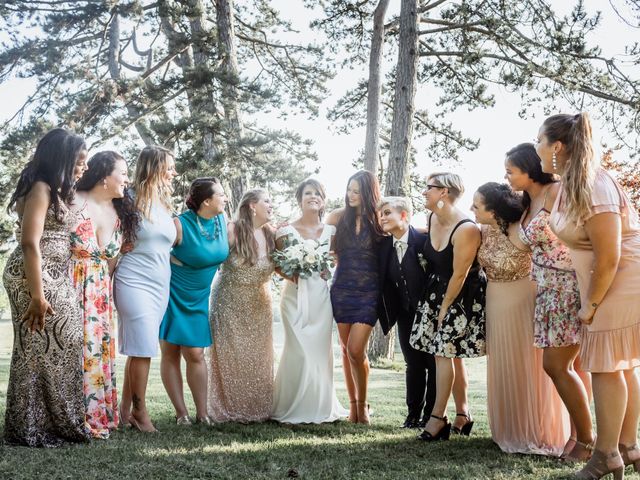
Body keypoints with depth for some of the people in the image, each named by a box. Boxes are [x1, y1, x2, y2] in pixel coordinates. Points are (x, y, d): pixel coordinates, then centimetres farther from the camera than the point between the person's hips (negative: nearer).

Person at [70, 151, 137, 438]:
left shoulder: (120, 215, 10)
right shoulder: (74, 203, -10)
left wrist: (106, 291, 13)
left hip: (100, 294, 6)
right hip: (70, 287, -6)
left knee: (98, 351, 7)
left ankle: (96, 417, 16)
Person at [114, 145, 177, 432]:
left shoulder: (165, 203, 15)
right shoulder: (132, 200, -5)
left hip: (160, 285, 6)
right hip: (135, 282, -6)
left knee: (139, 349, 8)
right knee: (143, 349, -7)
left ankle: (125, 409, 16)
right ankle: (139, 411, 6)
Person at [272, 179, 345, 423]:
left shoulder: (330, 231, 9)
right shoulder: (287, 231, 2)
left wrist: (326, 270, -5)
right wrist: (290, 274, -13)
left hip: (321, 297, 3)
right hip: (296, 295, -2)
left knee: (321, 350, 3)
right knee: (299, 350, -8)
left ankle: (319, 407, 15)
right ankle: (292, 408, 5)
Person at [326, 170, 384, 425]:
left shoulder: (378, 220, -2)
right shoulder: (338, 217, 4)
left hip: (369, 292, -3)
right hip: (342, 289, 3)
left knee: (356, 350, -9)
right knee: (346, 348, 7)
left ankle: (362, 404, 10)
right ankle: (353, 403, 20)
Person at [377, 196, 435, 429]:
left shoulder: (424, 240, -17)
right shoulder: (384, 245, 1)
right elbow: (385, 283, 6)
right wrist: (388, 314, -1)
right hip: (406, 314, 5)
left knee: (433, 363, 5)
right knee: (413, 364, 11)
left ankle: (431, 414, 15)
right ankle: (413, 414, 20)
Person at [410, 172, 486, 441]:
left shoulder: (466, 229, -24)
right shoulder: (431, 219, 1)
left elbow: (460, 275, -20)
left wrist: (444, 309, -13)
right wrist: (438, 305, 13)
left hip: (464, 295, -8)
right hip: (438, 290, 8)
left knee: (444, 350, -9)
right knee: (452, 353, 10)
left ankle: (438, 417, -1)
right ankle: (463, 414, 20)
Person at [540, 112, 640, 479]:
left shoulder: (592, 186, -24)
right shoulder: (571, 182, 5)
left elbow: (609, 257, -24)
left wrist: (590, 303, -15)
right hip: (609, 281, 9)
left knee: (607, 366, -4)